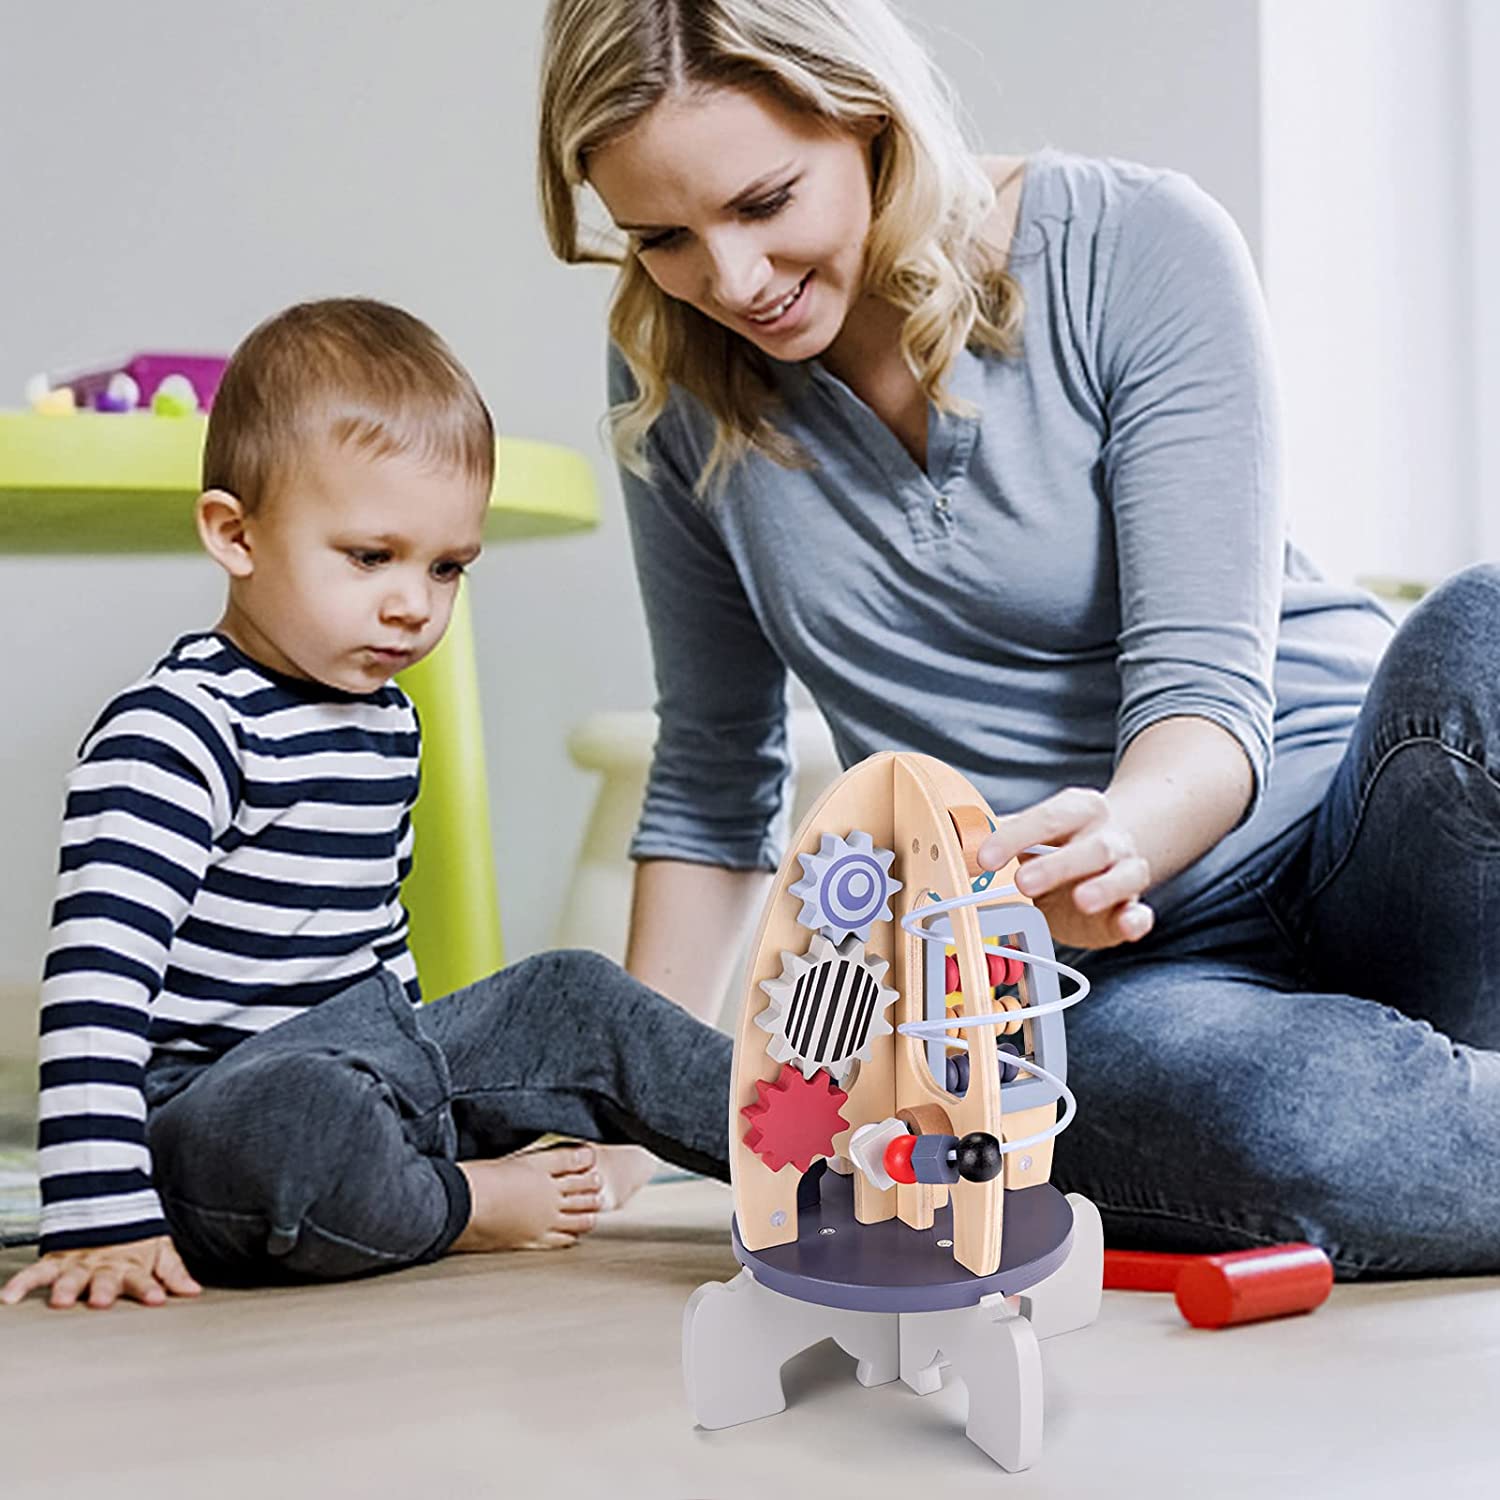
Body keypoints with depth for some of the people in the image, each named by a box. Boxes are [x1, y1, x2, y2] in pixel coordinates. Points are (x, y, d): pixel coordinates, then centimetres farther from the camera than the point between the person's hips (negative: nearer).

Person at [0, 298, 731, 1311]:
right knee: (300, 1116, -39)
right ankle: (464, 1207, -10)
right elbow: (97, 974, -24)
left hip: (372, 1075, 9)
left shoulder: (385, 721, 11)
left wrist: (410, 1071, 30)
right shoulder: (175, 732, -18)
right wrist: (102, 1217, -28)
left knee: (574, 994, 7)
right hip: (213, 1109, -9)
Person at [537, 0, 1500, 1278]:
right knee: (1292, 1123, -34)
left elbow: (1204, 691, -15)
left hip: (1353, 848, 0)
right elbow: (713, 775, 11)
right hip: (1092, 987, 1)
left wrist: (1109, 838, -37)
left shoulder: (1140, 249, -9)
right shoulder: (677, 383, 1)